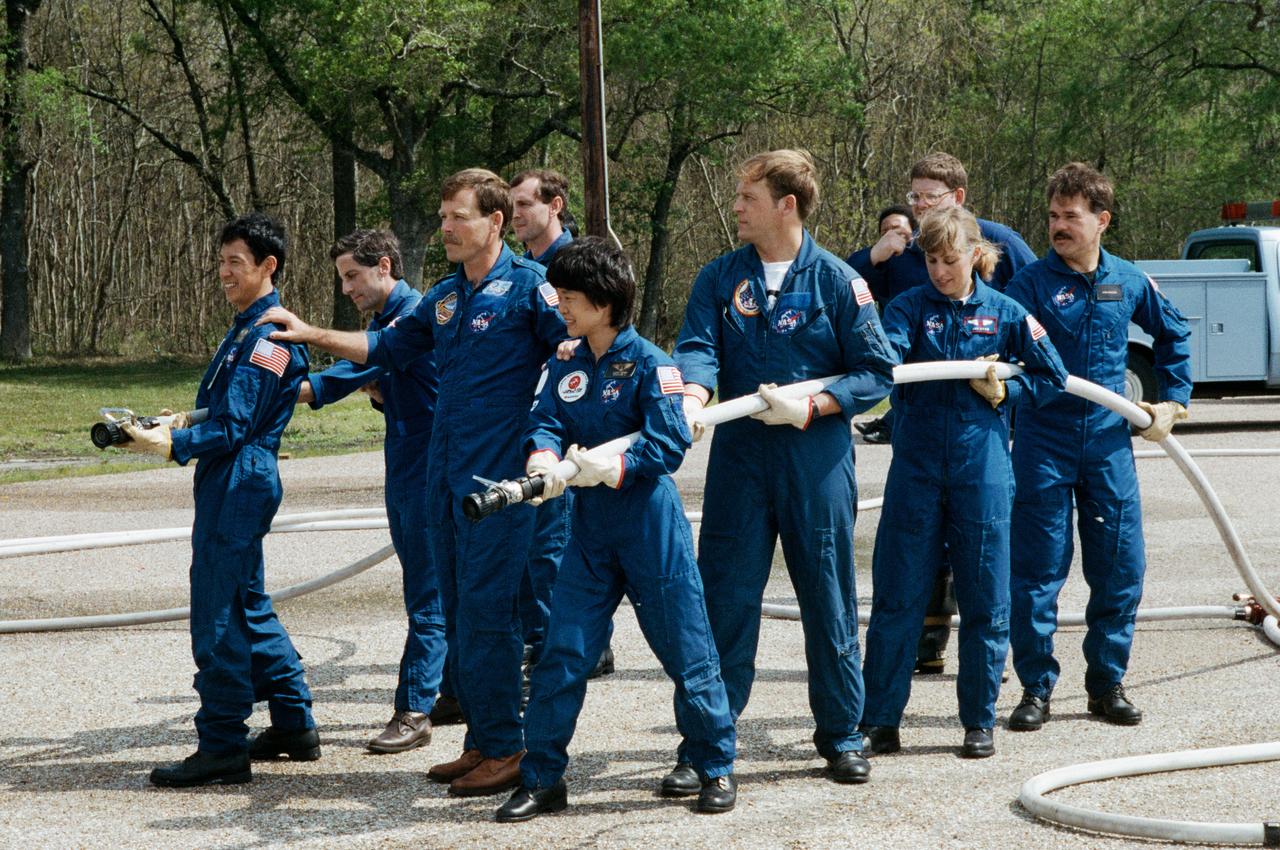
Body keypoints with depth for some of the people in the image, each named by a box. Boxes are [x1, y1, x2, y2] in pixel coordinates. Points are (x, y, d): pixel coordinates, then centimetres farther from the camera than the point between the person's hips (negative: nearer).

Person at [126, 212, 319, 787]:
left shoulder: (268, 337, -16)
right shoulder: (247, 328, 16)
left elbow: (234, 428, -20)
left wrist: (172, 445, -22)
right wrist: (181, 423, 7)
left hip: (239, 485, -11)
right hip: (228, 482, 11)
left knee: (219, 616, -8)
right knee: (247, 606, 17)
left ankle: (222, 748, -4)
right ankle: (294, 726, 25)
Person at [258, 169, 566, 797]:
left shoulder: (528, 287, -7)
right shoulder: (445, 297, 15)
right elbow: (388, 347, 27)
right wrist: (310, 335, 22)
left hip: (499, 478, -8)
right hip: (444, 475, 8)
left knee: (486, 610, -9)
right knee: (458, 613, 9)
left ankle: (505, 748, -3)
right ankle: (480, 740, 16)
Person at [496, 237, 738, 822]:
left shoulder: (648, 363, -9)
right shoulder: (566, 367, 9)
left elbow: (670, 441, -17)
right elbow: (545, 421, -1)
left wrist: (609, 467, -29)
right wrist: (544, 457, -24)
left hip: (650, 528, -5)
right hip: (590, 530, 5)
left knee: (686, 651, 3)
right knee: (561, 653, 1)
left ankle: (717, 768, 18)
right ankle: (541, 780, 8)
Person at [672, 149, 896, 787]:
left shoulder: (836, 281, -1)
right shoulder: (720, 278, 6)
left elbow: (877, 372, -2)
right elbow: (697, 346, -8)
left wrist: (811, 406, -15)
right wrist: (692, 395, -30)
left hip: (817, 462, -2)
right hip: (739, 458, 2)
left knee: (829, 598, 7)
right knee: (724, 601, 0)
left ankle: (840, 732, 21)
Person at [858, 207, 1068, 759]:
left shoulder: (1005, 314, 4)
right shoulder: (909, 307, 2)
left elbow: (1053, 378, 11)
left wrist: (1002, 392, -4)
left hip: (982, 467, 0)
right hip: (917, 464, 0)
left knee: (984, 599, 4)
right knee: (897, 595, 1)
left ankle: (980, 722, 15)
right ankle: (880, 719, 8)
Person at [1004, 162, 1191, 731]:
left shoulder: (1129, 282, 5)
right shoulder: (1032, 283, -6)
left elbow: (1173, 335, 22)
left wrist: (1172, 400, 15)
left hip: (1109, 441, 3)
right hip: (1044, 442, -3)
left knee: (1120, 566, 4)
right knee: (1038, 568, -1)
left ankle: (1107, 684, 18)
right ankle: (1036, 688, 9)